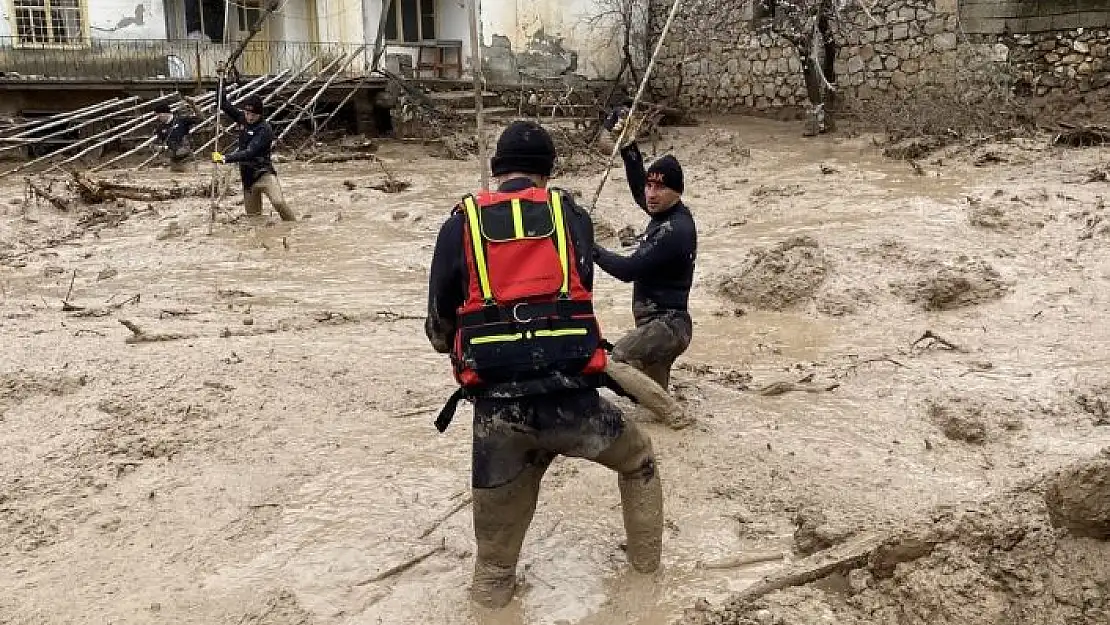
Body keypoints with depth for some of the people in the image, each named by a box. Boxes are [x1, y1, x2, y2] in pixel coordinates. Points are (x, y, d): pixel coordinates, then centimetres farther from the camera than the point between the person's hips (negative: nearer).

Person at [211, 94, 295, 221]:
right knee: (253, 216, 7)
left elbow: (250, 153, -24)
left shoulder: (264, 129, -14)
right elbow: (226, 106, 21)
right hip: (248, 176, 8)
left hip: (263, 174, -7)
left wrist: (226, 158, -31)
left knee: (278, 202, -28)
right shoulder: (244, 119, 7)